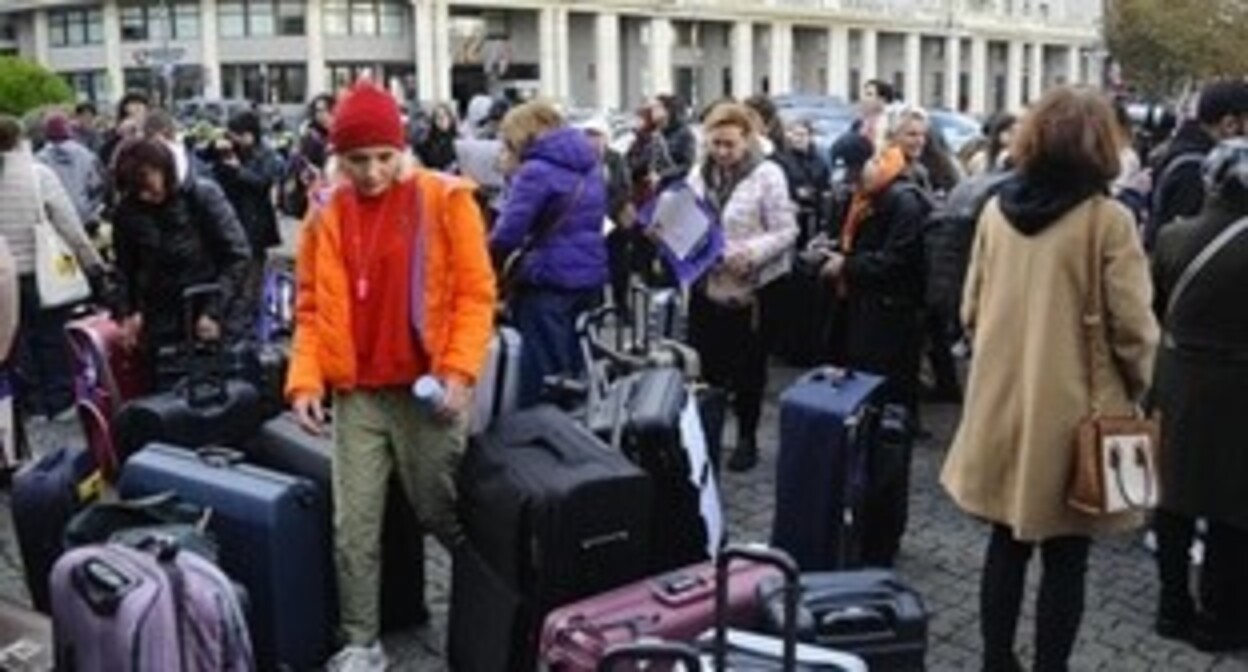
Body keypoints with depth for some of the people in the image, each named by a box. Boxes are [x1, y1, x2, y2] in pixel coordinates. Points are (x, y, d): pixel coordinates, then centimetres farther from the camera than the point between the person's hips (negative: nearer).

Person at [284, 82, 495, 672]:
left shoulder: (445, 200, -5)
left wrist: (459, 369, -15)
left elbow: (475, 292, -5)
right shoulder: (325, 215, 5)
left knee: (443, 514, 11)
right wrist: (305, 378, -4)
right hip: (356, 394, 3)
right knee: (353, 528, 3)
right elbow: (313, 308, 9)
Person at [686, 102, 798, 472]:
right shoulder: (699, 175, 7)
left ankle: (747, 439, 23)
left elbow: (786, 231, -13)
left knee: (748, 368, 8)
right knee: (704, 364, 8)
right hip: (706, 285, 4)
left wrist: (752, 252, -27)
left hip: (750, 288, -4)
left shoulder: (767, 175, -10)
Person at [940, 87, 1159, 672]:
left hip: (1003, 402, 5)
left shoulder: (996, 210, 0)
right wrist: (1135, 387, 7)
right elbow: (1132, 326, -12)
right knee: (1065, 559, 9)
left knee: (1007, 543, 18)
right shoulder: (1107, 218, -14)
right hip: (1074, 410, -4)